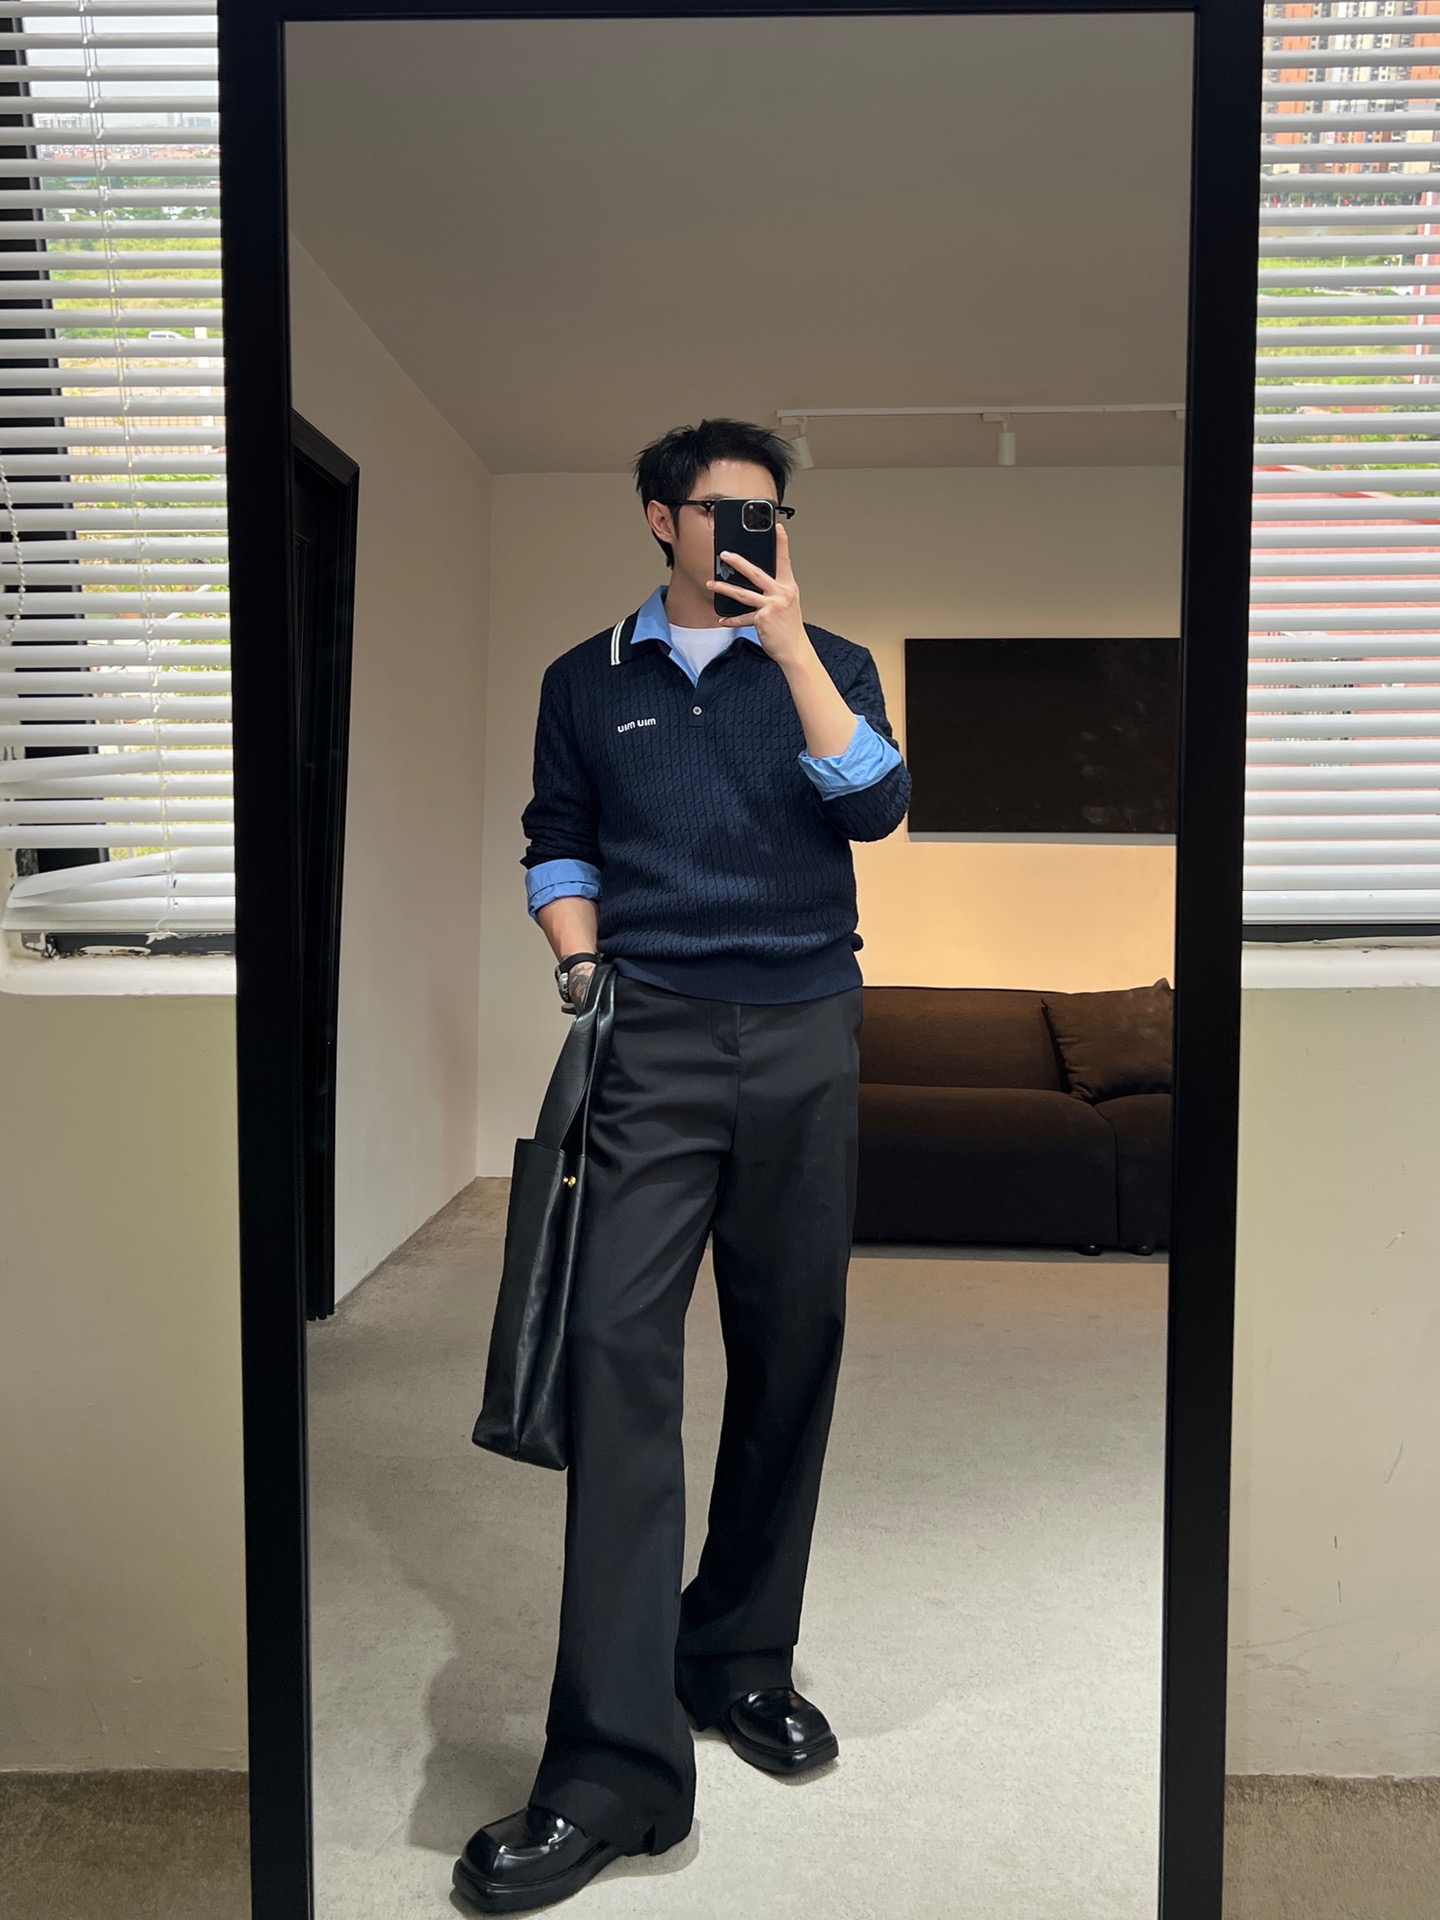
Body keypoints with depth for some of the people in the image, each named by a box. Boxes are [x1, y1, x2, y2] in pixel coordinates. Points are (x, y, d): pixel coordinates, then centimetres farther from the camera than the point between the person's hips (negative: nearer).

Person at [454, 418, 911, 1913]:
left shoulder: (827, 664, 13)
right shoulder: (586, 682, 15)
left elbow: (877, 804, -3)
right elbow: (557, 845, 16)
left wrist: (790, 641, -7)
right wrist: (581, 962, -1)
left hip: (803, 1034, 2)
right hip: (650, 1040, -1)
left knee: (790, 1346, 4)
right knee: (618, 1344, -13)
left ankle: (740, 1658, 23)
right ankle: (614, 1764, -10)